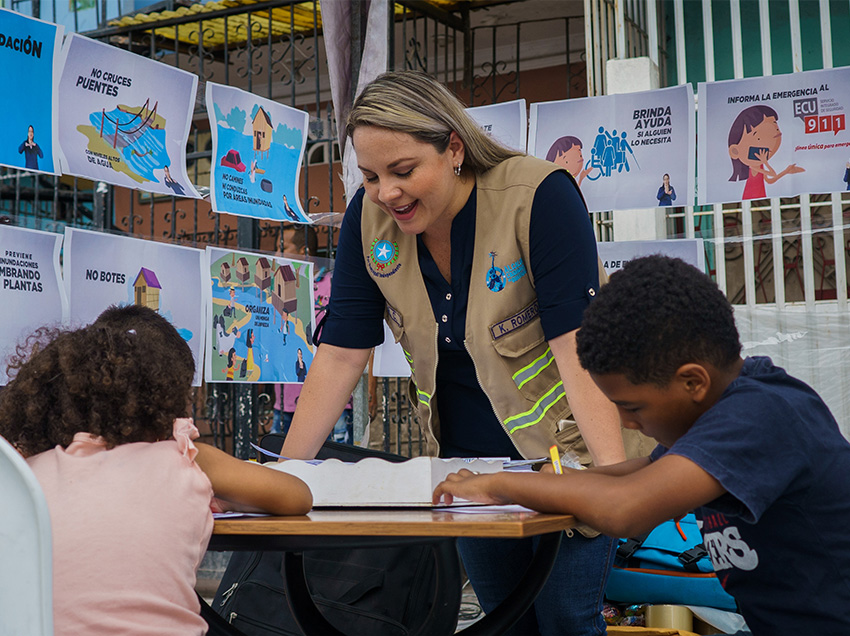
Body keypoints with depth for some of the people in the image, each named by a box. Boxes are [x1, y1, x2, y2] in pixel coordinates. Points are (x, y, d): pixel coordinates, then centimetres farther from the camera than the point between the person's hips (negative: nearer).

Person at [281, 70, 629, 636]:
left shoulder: (539, 195, -22)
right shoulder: (369, 217, -7)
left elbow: (578, 344, -27)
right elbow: (341, 353, -6)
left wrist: (614, 471, -36)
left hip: (564, 448, -4)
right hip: (466, 457, 5)